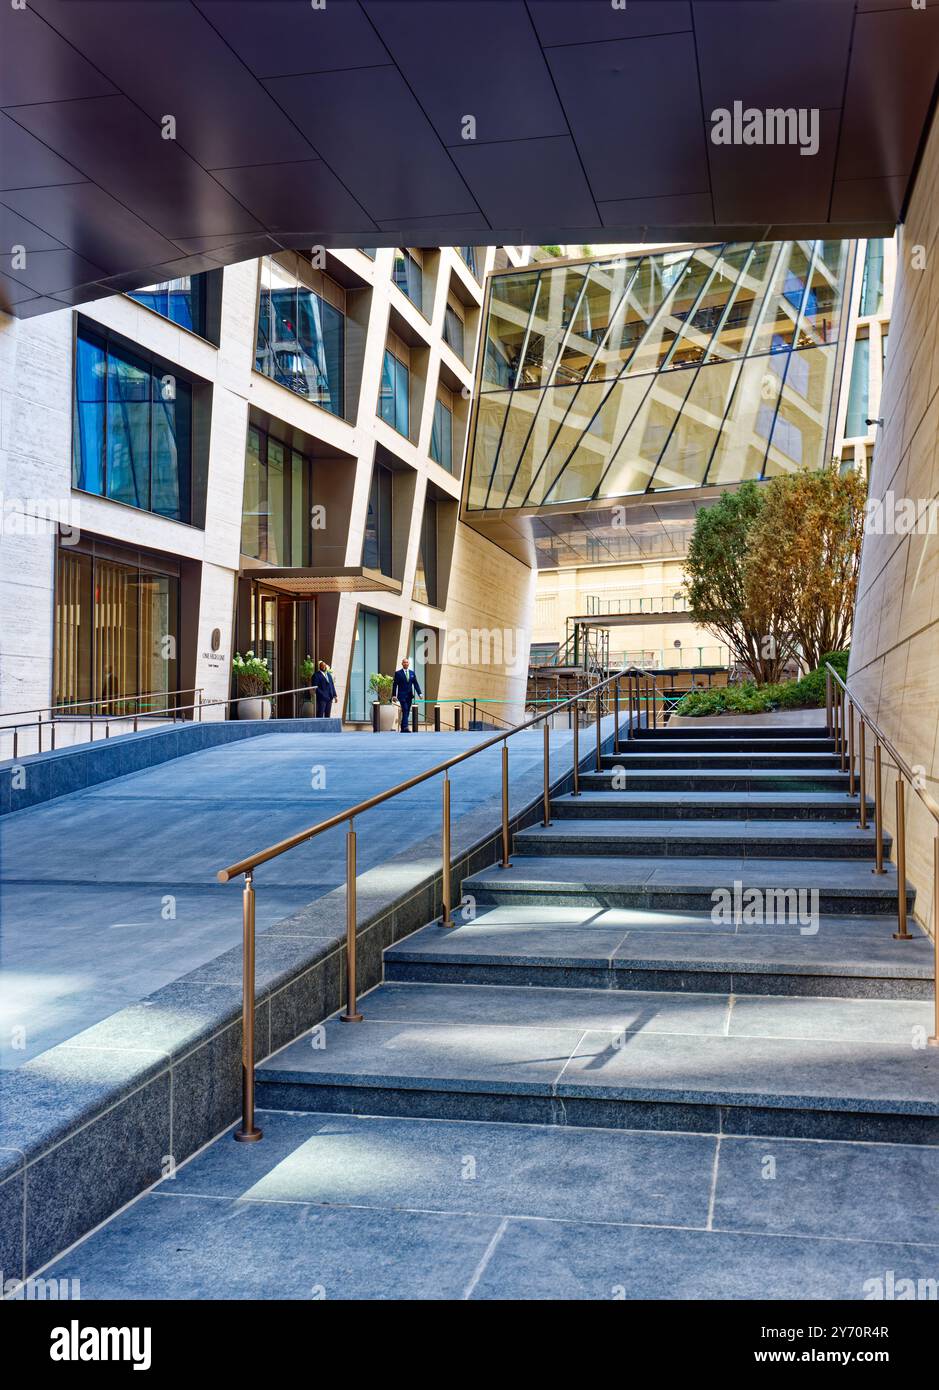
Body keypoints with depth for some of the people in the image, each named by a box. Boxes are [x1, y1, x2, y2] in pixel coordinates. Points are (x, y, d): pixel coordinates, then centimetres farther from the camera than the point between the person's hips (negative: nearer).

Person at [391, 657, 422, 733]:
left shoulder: (412, 673, 11)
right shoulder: (398, 673, -1)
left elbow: (416, 684, 10)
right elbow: (395, 685, -2)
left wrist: (420, 693, -1)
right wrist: (393, 695, -8)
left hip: (409, 695, 5)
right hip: (402, 695, -5)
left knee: (407, 712, 5)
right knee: (405, 710, -18)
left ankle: (403, 728, 12)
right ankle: (405, 727, -24)